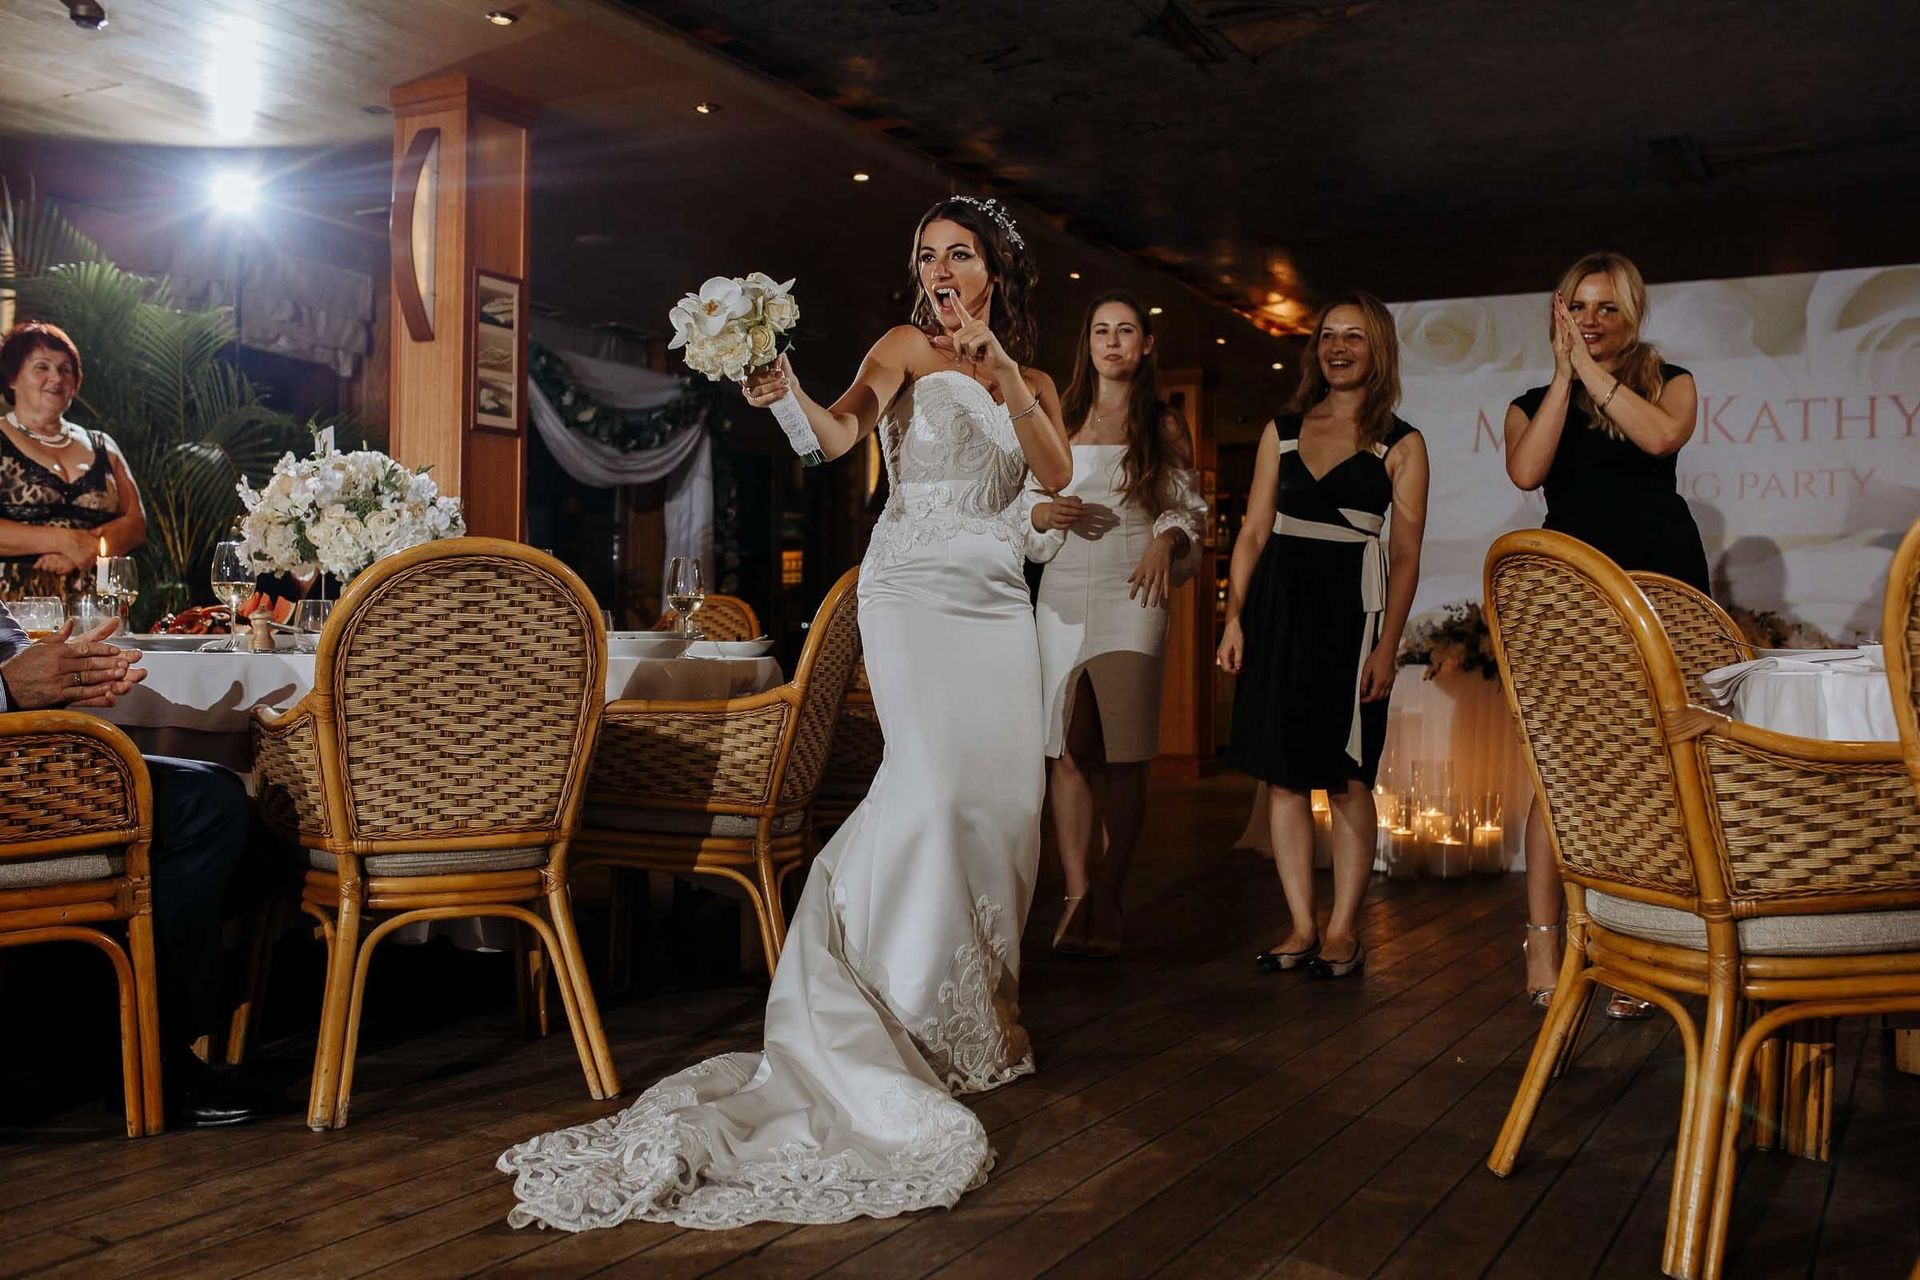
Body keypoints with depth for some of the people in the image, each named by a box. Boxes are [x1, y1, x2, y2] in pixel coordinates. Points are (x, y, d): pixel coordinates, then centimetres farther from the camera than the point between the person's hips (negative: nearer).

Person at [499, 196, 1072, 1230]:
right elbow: (839, 434, -14)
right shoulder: (906, 348, 3)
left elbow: (1057, 472, -3)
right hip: (916, 588, -5)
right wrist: (790, 395, -35)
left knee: (1005, 794, 1)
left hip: (1001, 600, 5)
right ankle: (917, 1004, -7)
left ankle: (982, 1002, 15)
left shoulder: (1033, 381, 16)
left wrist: (1003, 368, -14)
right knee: (936, 778, -20)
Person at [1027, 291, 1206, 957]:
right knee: (1067, 752, -4)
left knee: (1125, 755, -6)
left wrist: (1168, 540, -10)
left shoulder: (1164, 428, 12)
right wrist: (1042, 513, -6)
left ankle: (1108, 900, 3)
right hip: (1063, 595, 2)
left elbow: (1188, 510, 11)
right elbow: (1026, 498, 17)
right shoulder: (1057, 420, 15)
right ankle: (1077, 896, -1)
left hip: (1132, 596, -1)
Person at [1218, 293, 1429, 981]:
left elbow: (1406, 556, 0)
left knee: (1347, 778, -2)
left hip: (1350, 605, -3)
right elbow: (1253, 531, 12)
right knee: (1284, 774, 4)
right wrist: (1234, 617, 2)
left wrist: (1386, 646, -9)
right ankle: (1301, 926, 12)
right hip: (1277, 602, 3)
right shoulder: (1281, 431, 13)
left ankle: (1343, 930, 8)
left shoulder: (1400, 445, 4)